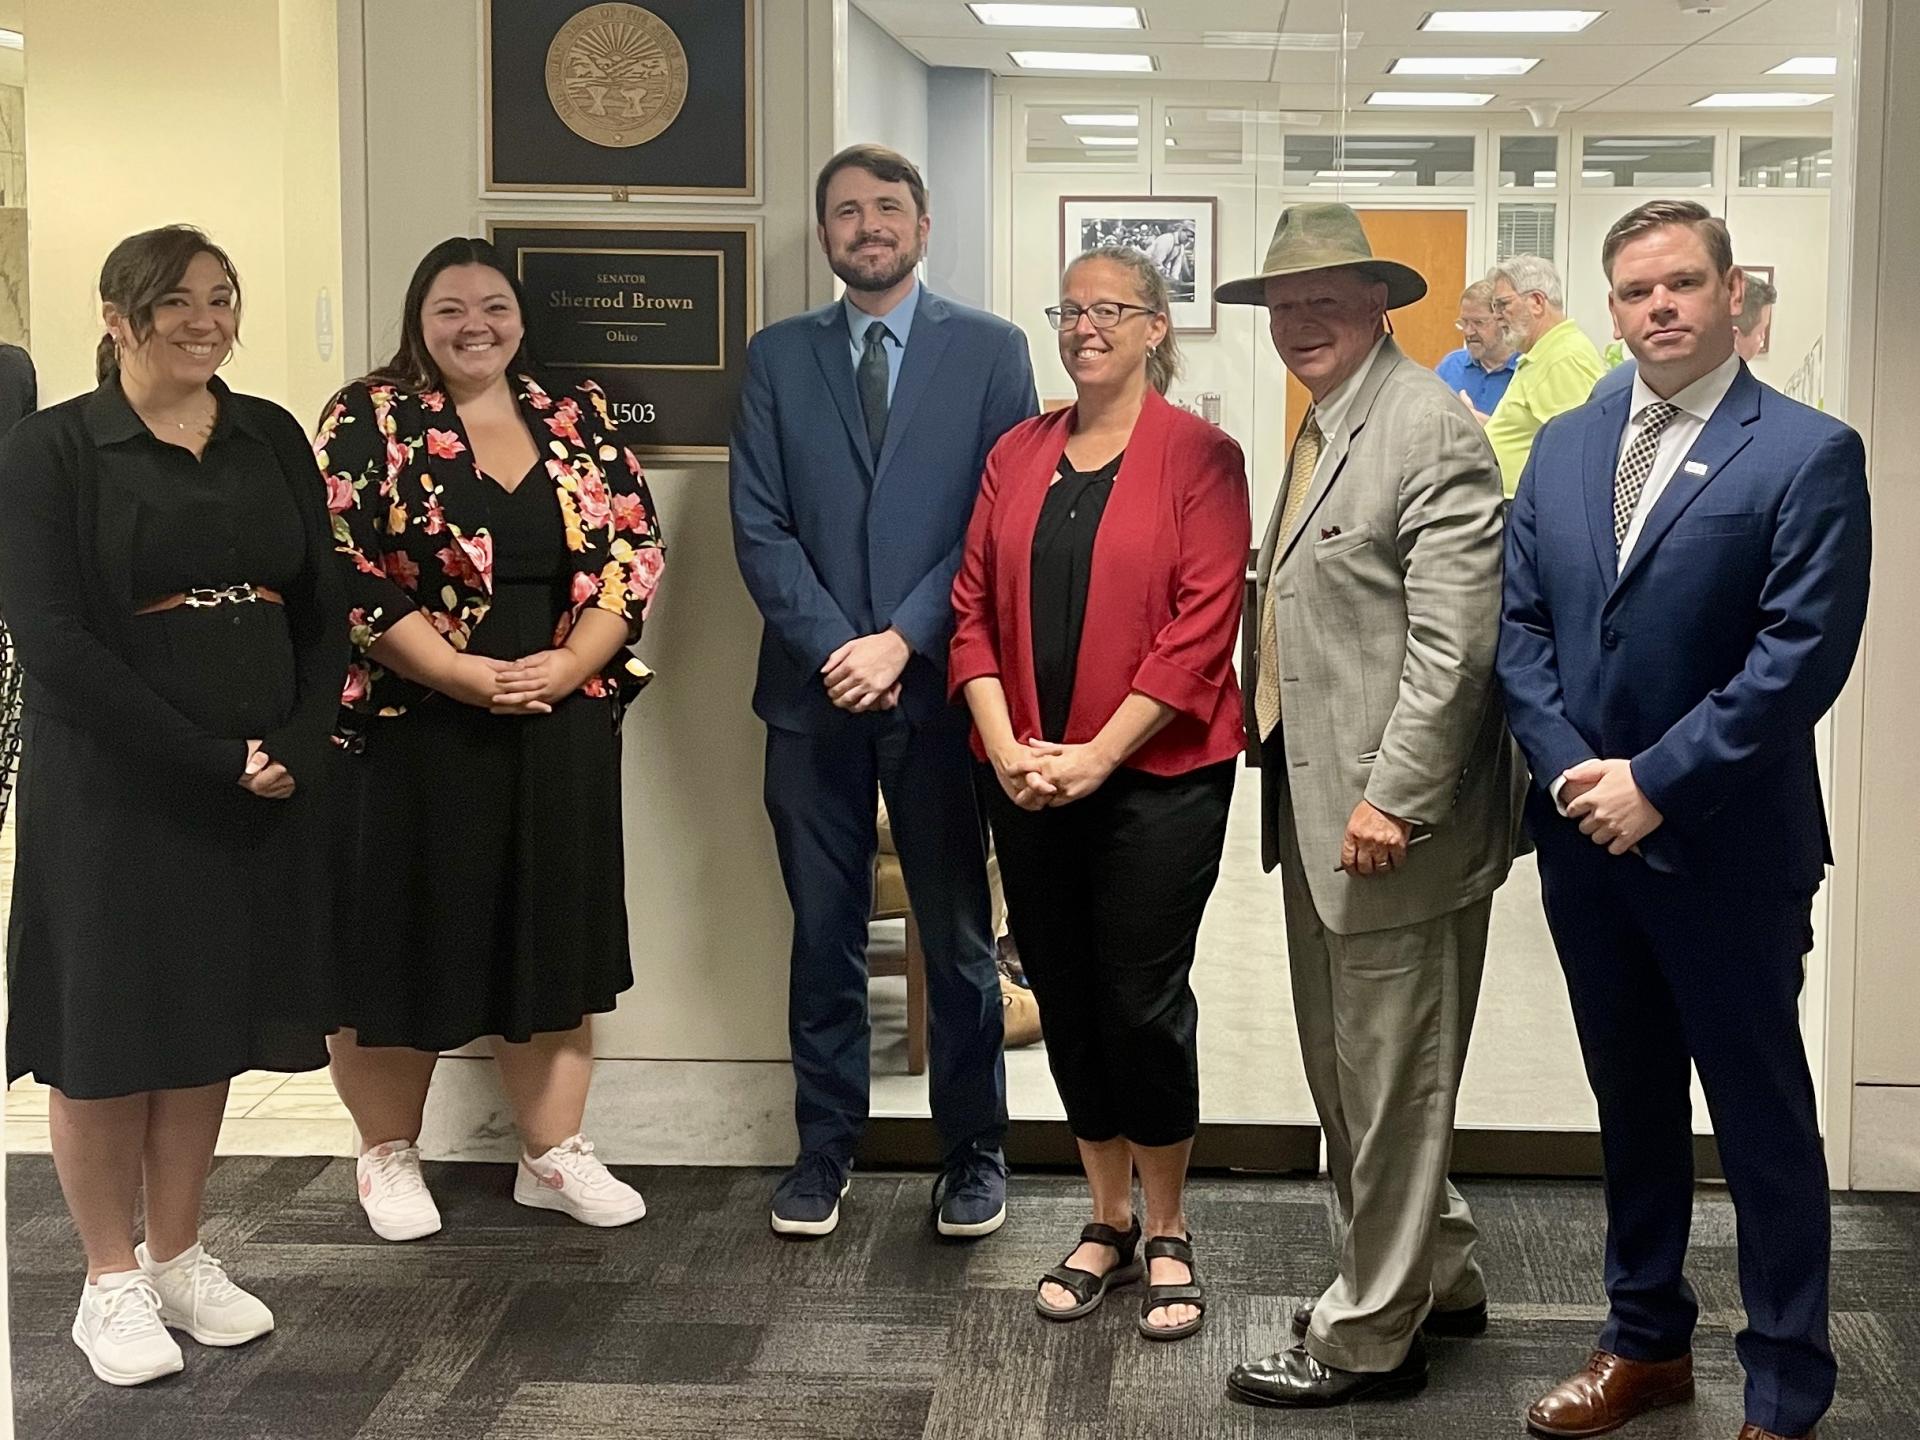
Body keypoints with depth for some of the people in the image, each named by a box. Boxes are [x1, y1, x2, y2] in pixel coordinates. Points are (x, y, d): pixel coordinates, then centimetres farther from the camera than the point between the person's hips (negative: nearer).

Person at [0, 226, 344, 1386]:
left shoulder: (272, 438, 7)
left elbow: (323, 612, 7)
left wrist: (295, 752, -9)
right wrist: (209, 759, -17)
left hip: (264, 786, 4)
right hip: (113, 792, -4)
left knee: (213, 1017, 11)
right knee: (110, 1027, 4)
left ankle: (179, 1256, 25)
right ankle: (111, 1282, 17)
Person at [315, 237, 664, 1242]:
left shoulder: (577, 421, 8)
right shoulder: (369, 421, -3)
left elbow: (634, 549, 3)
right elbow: (344, 570, -11)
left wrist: (567, 664, -12)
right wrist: (465, 673, -18)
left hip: (562, 727, 4)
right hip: (411, 730, -3)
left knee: (551, 929, 10)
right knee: (401, 933, 5)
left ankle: (554, 1153, 21)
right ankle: (388, 1156, 21)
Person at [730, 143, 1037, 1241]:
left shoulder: (990, 350, 1)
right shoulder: (779, 357, 7)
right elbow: (759, 525, 1)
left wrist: (901, 642, -13)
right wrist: (836, 648, -11)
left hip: (939, 686, -2)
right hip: (815, 692, 2)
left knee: (958, 933, 8)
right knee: (825, 934, 10)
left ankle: (975, 1148, 20)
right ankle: (826, 1145, 22)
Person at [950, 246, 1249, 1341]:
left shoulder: (1199, 456, -5)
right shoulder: (1019, 454, 10)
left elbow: (1203, 625, -12)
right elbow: (975, 606, 6)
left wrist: (1098, 753, -16)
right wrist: (1005, 746, -7)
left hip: (1157, 774, -4)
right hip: (1028, 781, 5)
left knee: (1144, 1002, 0)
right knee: (1066, 1000, 11)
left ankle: (1168, 1233, 19)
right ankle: (1109, 1222, 27)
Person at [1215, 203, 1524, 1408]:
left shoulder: (1431, 428, -15)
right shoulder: (1322, 429, 14)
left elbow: (1455, 640, -21)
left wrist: (1392, 800, -22)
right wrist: (1288, 767, 15)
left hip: (1389, 815, -10)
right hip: (1316, 806, 10)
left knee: (1389, 1079, 3)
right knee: (1342, 1069, 19)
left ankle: (1371, 1334, 16)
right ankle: (1439, 1275, 36)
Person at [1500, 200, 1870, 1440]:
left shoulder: (1810, 454, -8)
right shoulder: (1564, 447, 9)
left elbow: (1803, 654, -16)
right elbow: (1520, 627, 6)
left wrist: (1656, 783, -18)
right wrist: (1575, 771, -8)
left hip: (1727, 849, -5)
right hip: (1585, 836, 5)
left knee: (1764, 1120, 5)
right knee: (1632, 1103, 17)